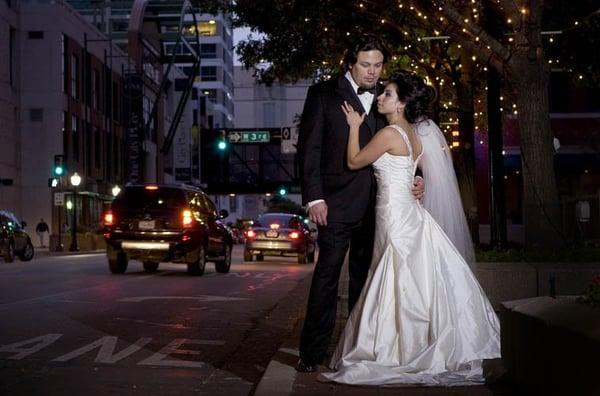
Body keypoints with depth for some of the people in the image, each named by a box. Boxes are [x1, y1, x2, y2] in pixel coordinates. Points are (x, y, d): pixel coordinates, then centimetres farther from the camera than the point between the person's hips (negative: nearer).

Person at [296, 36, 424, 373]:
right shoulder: (324, 94, 2)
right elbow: (309, 147, -2)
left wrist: (415, 178, 0)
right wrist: (314, 197, -10)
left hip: (376, 203, 4)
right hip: (338, 202, -4)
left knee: (365, 276, 9)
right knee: (327, 274, -4)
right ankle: (313, 352, 0)